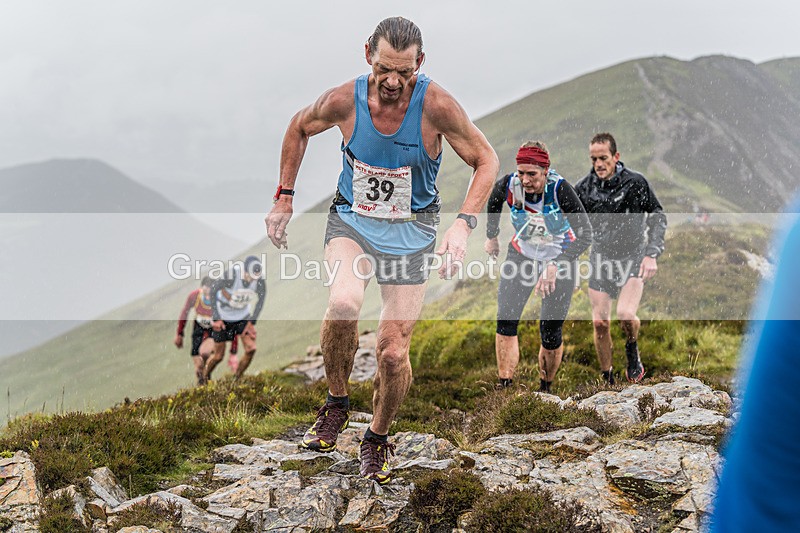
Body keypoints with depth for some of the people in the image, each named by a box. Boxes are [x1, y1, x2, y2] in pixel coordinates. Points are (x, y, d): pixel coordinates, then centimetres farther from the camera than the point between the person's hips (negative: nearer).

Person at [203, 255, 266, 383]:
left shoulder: (259, 281, -20)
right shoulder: (231, 276, -31)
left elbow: (261, 300, -1)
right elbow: (213, 291, -17)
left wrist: (252, 322, -4)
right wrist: (216, 318, -15)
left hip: (243, 317, 3)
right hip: (223, 318, -3)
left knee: (251, 349, -11)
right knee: (218, 356, 2)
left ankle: (236, 379, 10)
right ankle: (205, 379, 30)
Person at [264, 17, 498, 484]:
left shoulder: (436, 105, -20)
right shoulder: (344, 100, -14)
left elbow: (486, 159, -8)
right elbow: (299, 128, 8)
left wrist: (464, 224, -21)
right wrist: (284, 198, 6)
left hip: (411, 230, 0)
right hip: (351, 219, 0)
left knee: (394, 353, -4)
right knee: (343, 303, -31)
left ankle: (378, 438, 26)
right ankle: (337, 402, -5)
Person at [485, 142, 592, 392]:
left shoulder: (560, 190, -31)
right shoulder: (508, 185, -21)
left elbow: (585, 234, -32)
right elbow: (493, 201, 6)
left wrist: (554, 267, -42)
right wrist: (491, 236, 15)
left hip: (559, 258, -3)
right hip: (522, 254, 3)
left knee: (550, 332, -4)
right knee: (505, 320, -13)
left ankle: (545, 391, 17)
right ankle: (504, 387, -9)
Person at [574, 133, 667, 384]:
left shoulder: (634, 182, -11)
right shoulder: (584, 188, -4)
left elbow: (658, 217, -3)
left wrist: (652, 254, -13)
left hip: (632, 257, -3)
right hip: (600, 258, 3)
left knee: (625, 314, -23)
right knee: (600, 322, -1)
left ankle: (632, 350, 9)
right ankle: (607, 379, 15)